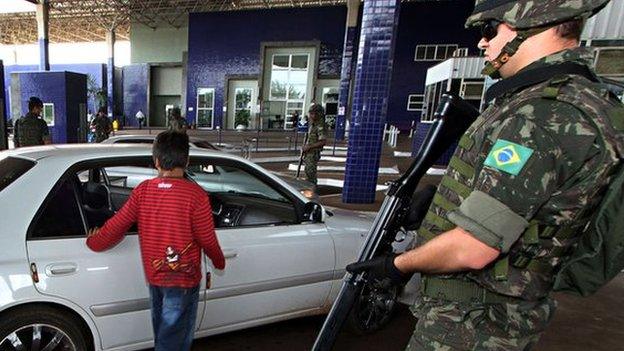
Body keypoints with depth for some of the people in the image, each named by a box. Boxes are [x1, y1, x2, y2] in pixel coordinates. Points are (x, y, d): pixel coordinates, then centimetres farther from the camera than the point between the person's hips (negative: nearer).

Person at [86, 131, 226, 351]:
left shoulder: (142, 191, -7)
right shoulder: (195, 195, -21)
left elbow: (117, 224, -1)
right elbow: (207, 240, -15)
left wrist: (94, 242, 19)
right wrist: (219, 262, 4)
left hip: (153, 276, 6)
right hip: (183, 279, -5)